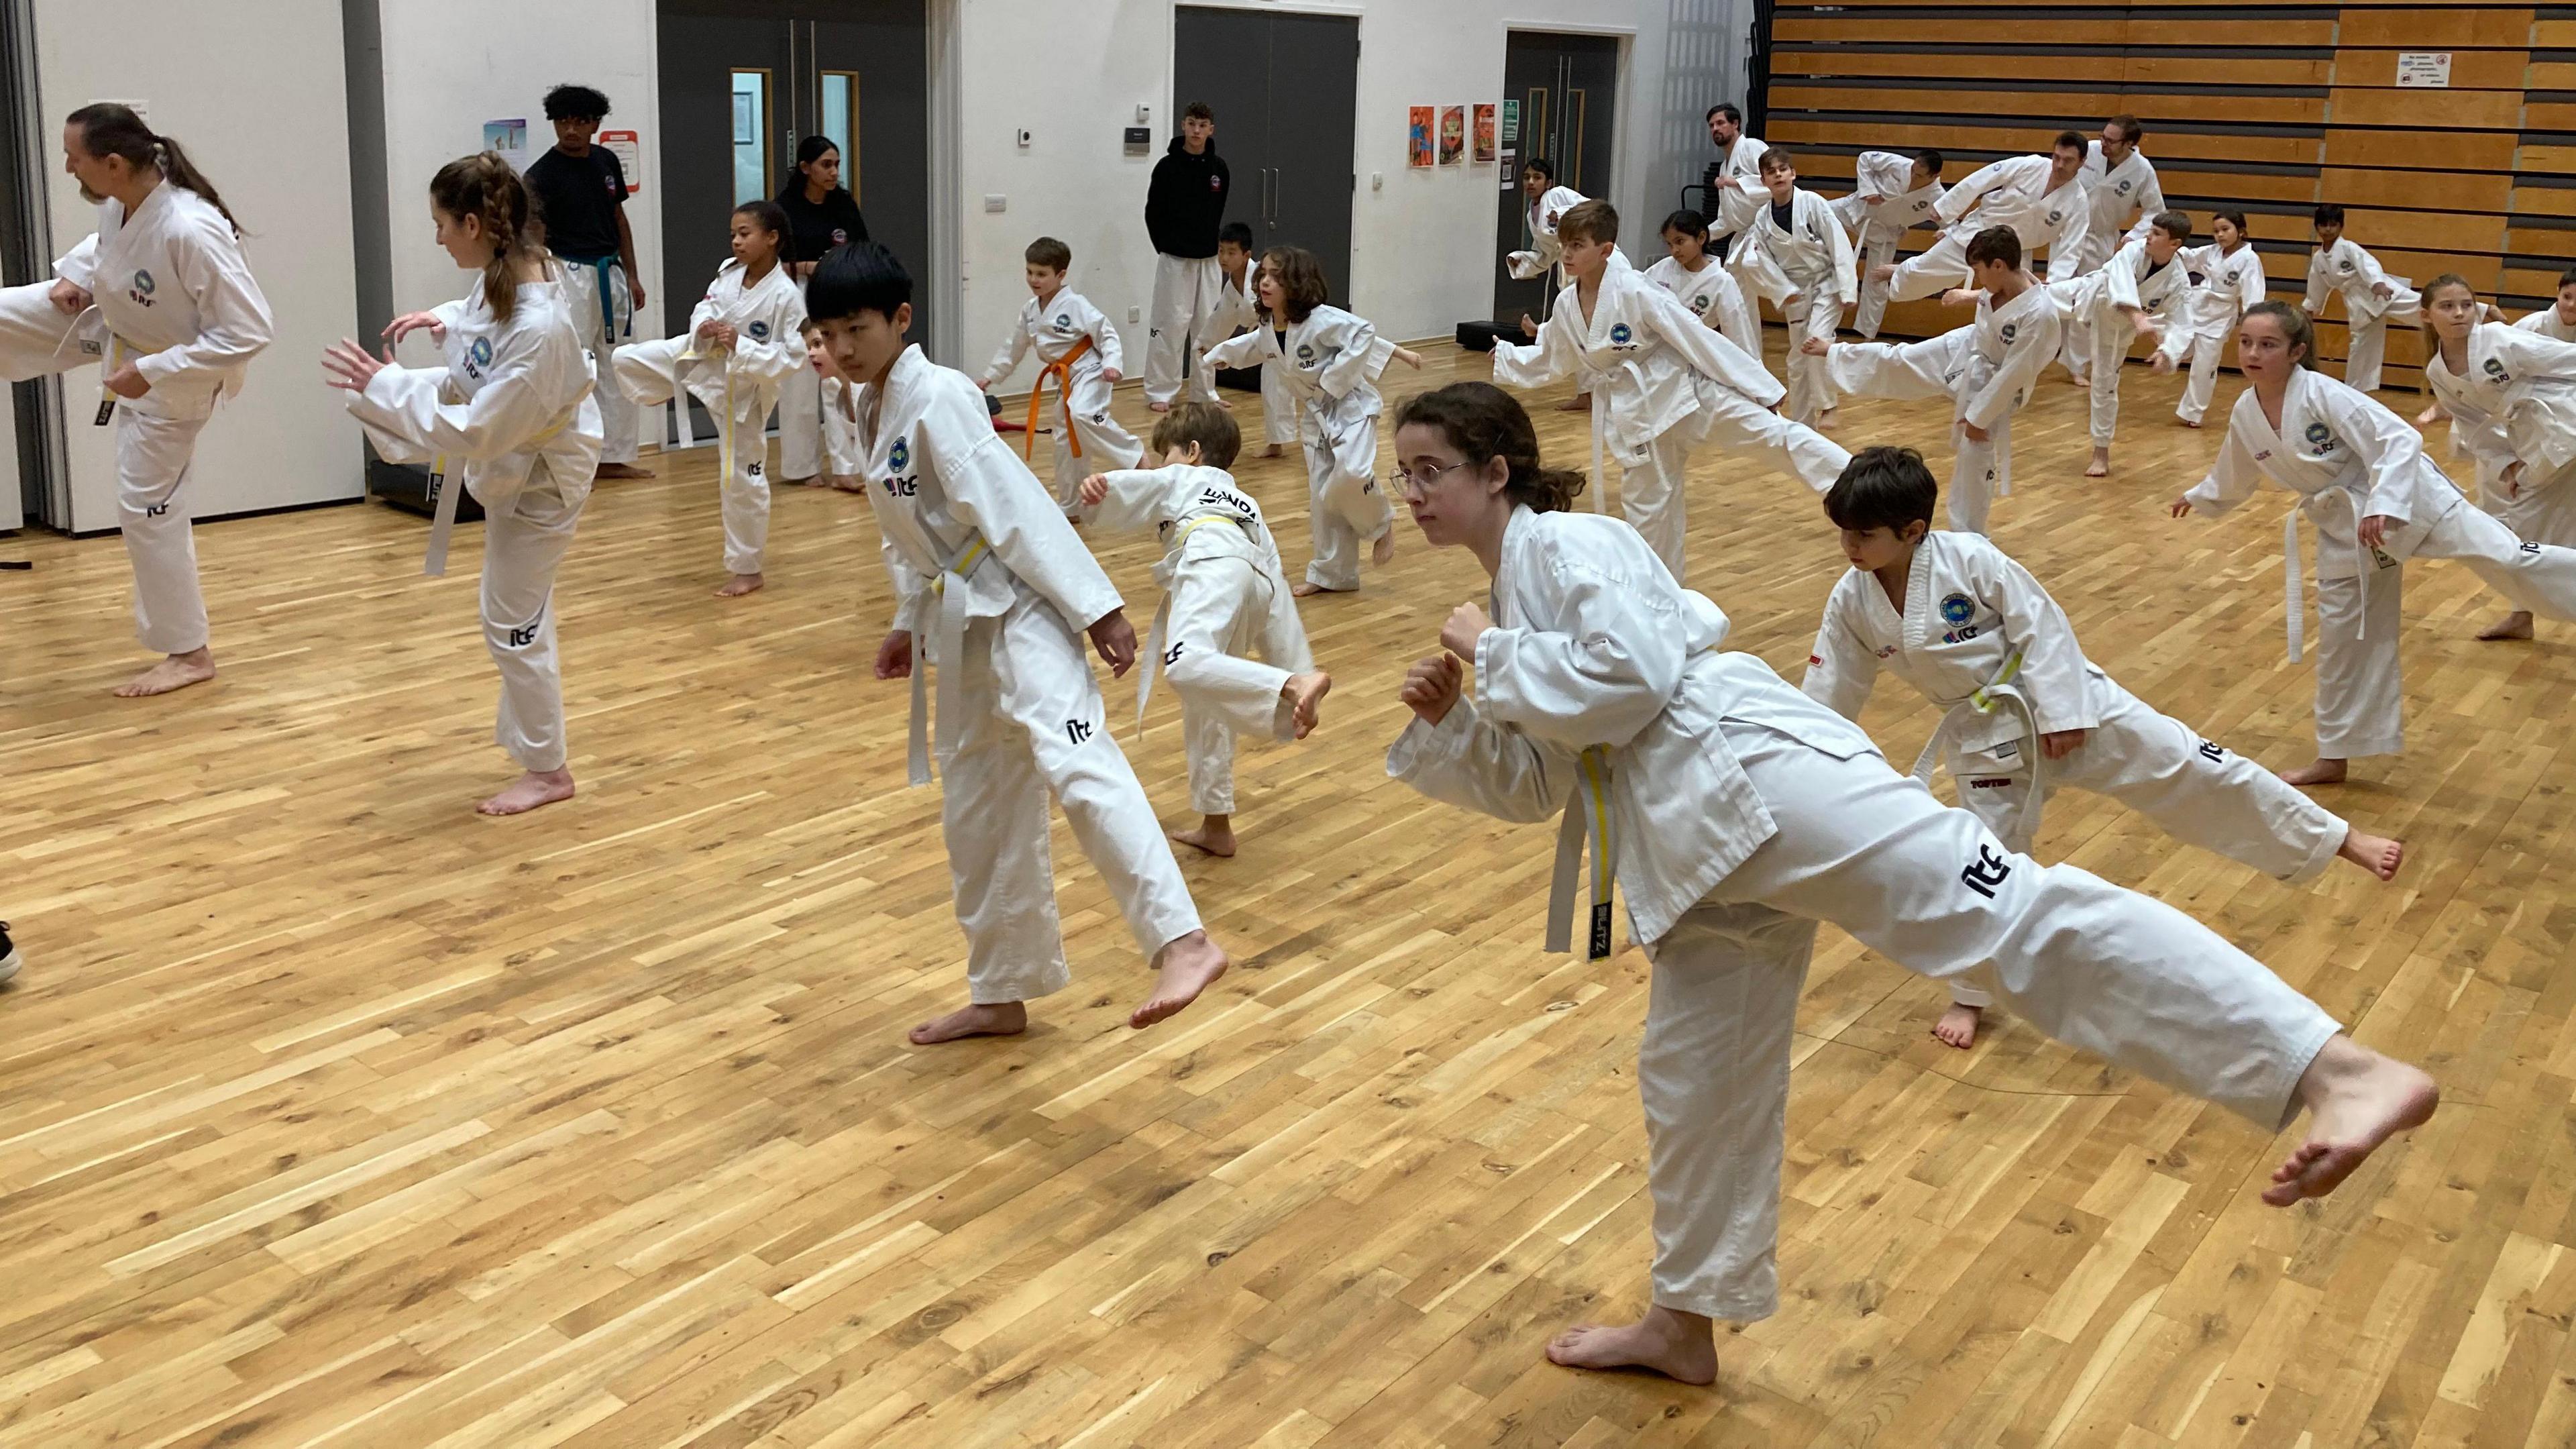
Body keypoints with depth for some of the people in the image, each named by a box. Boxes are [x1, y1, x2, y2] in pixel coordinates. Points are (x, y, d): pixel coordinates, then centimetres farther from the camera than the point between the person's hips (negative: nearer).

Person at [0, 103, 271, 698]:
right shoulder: (124, 200, -15)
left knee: (147, 506, 2)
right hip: (112, 327, 7)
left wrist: (150, 373, -31)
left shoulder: (190, 231, -39)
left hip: (170, 375, -7)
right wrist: (74, 274, -6)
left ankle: (189, 651, 16)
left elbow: (249, 331, -36)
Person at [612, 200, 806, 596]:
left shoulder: (786, 296, -25)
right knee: (627, 360, -3)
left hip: (743, 387, -5)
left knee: (742, 479, 4)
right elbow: (706, 306, 6)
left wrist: (740, 346, -31)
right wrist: (704, 327, -17)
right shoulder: (728, 272, -7)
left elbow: (793, 359, -25)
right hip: (703, 358, 6)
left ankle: (748, 570, 18)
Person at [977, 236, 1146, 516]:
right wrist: (989, 376, 17)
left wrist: (1111, 363, -29)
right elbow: (1013, 348, 17)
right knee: (1066, 441, 10)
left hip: (1089, 374, -8)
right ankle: (1072, 508, 20)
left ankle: (1135, 457, -20)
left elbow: (1107, 334, -15)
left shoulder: (1075, 305, -16)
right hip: (1064, 380, 8)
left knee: (1083, 415, -36)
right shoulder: (1029, 311, 6)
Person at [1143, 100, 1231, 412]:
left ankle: (1204, 391, 16)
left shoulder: (1219, 168, 2)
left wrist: (1210, 244, 7)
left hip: (1208, 259, 4)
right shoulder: (1168, 166, -8)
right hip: (1175, 259, -4)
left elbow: (1217, 211, 11)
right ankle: (1160, 392, 4)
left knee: (1208, 324, 7)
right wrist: (1166, 247, -1)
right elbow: (1153, 213, -2)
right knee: (1169, 323, -3)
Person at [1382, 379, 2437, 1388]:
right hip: (1701, 847, 10)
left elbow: (1632, 674, -18)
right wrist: (1447, 722, 10)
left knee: (2007, 911, -24)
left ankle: (2332, 1068, -36)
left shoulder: (1565, 543, -3)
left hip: (1752, 771, -10)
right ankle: (1685, 1324, 35)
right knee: (1696, 1077, 18)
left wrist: (1493, 659, -7)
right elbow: (1537, 781, 26)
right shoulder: (1514, 588, 24)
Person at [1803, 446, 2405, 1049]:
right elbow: (1829, 695, 0)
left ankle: (2339, 840, 6)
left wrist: (2059, 712, -17)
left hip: (2061, 702, -3)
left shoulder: (1967, 559, -21)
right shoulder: (1851, 603, -9)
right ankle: (1970, 996, 26)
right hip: (1986, 737, 3)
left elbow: (2040, 626, -15)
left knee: (2182, 768, -5)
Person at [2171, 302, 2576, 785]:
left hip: (2402, 497, -6)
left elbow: (2399, 440, -27)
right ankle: (2336, 757, 23)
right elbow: (2236, 474, 21)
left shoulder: (2323, 394, -22)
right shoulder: (2245, 414, -2)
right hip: (2344, 525, 6)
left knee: (2505, 559, -20)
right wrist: (2198, 496, 37)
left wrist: (2383, 506, -37)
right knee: (2342, 634, 12)